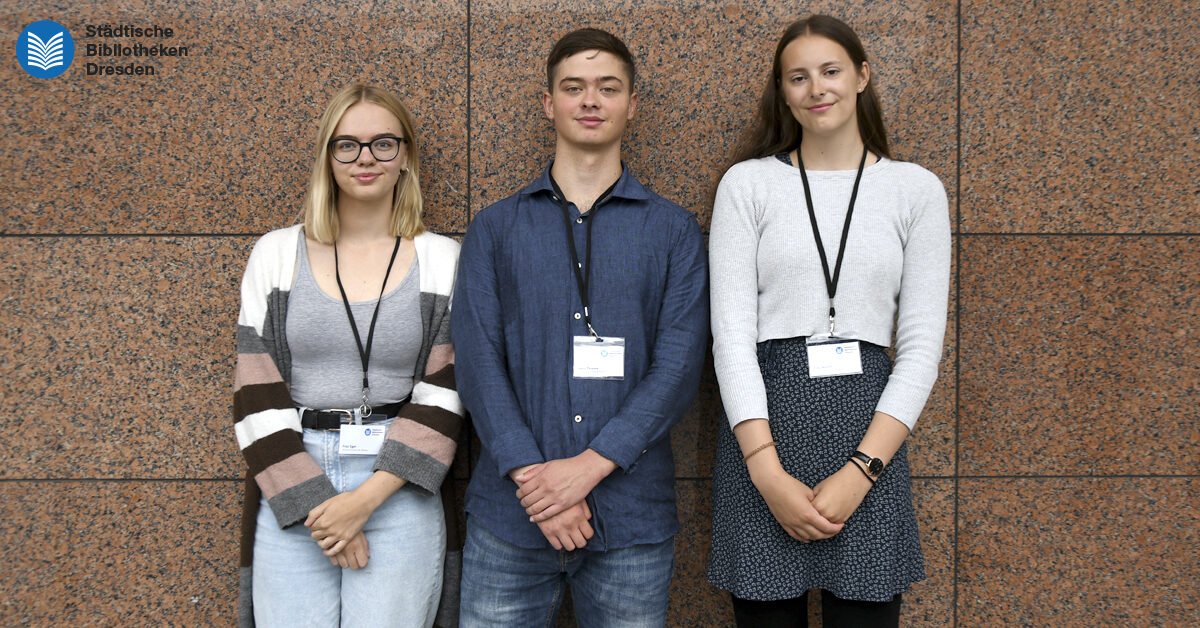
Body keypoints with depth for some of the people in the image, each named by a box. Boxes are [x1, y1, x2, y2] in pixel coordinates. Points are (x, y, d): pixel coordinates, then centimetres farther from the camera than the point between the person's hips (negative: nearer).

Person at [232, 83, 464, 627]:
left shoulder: (442, 260, 3)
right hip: (289, 495, 1)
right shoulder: (277, 254, 6)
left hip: (400, 492, -1)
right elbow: (257, 395, 2)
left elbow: (444, 394, -2)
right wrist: (313, 501, -7)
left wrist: (367, 498, -11)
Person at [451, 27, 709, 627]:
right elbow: (477, 361, 0)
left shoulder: (674, 231, 7)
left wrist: (589, 465, -13)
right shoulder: (494, 229, 9)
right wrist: (532, 476, -12)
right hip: (509, 513, 1)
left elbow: (678, 365, -3)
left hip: (632, 517, 0)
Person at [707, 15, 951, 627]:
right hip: (763, 424, 0)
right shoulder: (747, 183, 5)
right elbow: (730, 331, -2)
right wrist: (768, 473, -13)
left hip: (870, 428, 1)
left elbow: (921, 344, 2)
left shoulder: (917, 189, 7)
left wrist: (859, 472, -10)